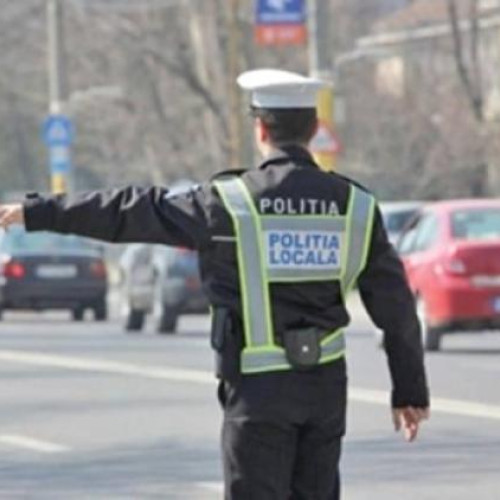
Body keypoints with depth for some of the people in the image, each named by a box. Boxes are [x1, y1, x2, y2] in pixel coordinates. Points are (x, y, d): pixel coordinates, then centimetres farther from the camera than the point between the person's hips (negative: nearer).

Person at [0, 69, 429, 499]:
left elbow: (131, 212, -3)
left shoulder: (229, 202, -10)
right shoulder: (355, 205, 1)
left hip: (260, 387, -4)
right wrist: (410, 389, 13)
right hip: (326, 384, 4)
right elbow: (395, 303, 4)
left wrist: (37, 212, 6)